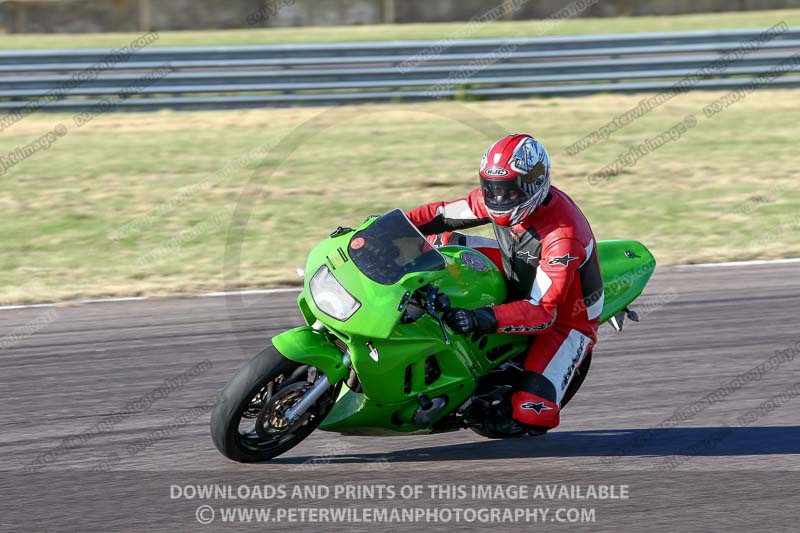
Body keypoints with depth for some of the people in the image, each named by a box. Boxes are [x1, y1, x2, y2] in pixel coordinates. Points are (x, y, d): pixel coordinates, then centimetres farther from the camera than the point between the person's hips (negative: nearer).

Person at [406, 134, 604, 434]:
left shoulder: (563, 237, -37)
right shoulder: (500, 198, -15)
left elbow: (543, 311, -42)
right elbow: (444, 214, -1)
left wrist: (482, 320, -55)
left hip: (566, 317, -7)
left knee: (529, 416, -23)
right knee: (444, 243, -3)